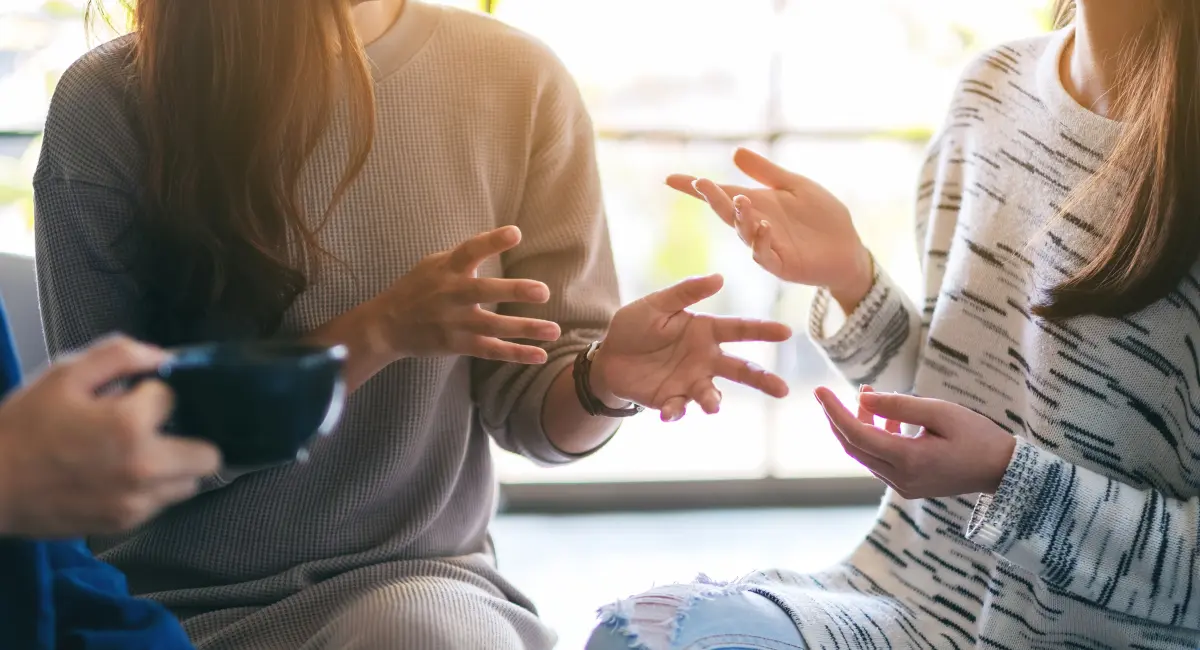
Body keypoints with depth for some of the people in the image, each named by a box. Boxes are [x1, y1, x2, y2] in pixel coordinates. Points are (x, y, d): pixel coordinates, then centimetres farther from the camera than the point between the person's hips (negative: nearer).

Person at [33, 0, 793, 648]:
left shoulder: (517, 81, -4)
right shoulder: (108, 106, -10)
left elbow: (526, 405, 0)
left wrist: (605, 383, -23)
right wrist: (377, 334, -21)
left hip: (414, 581, 2)